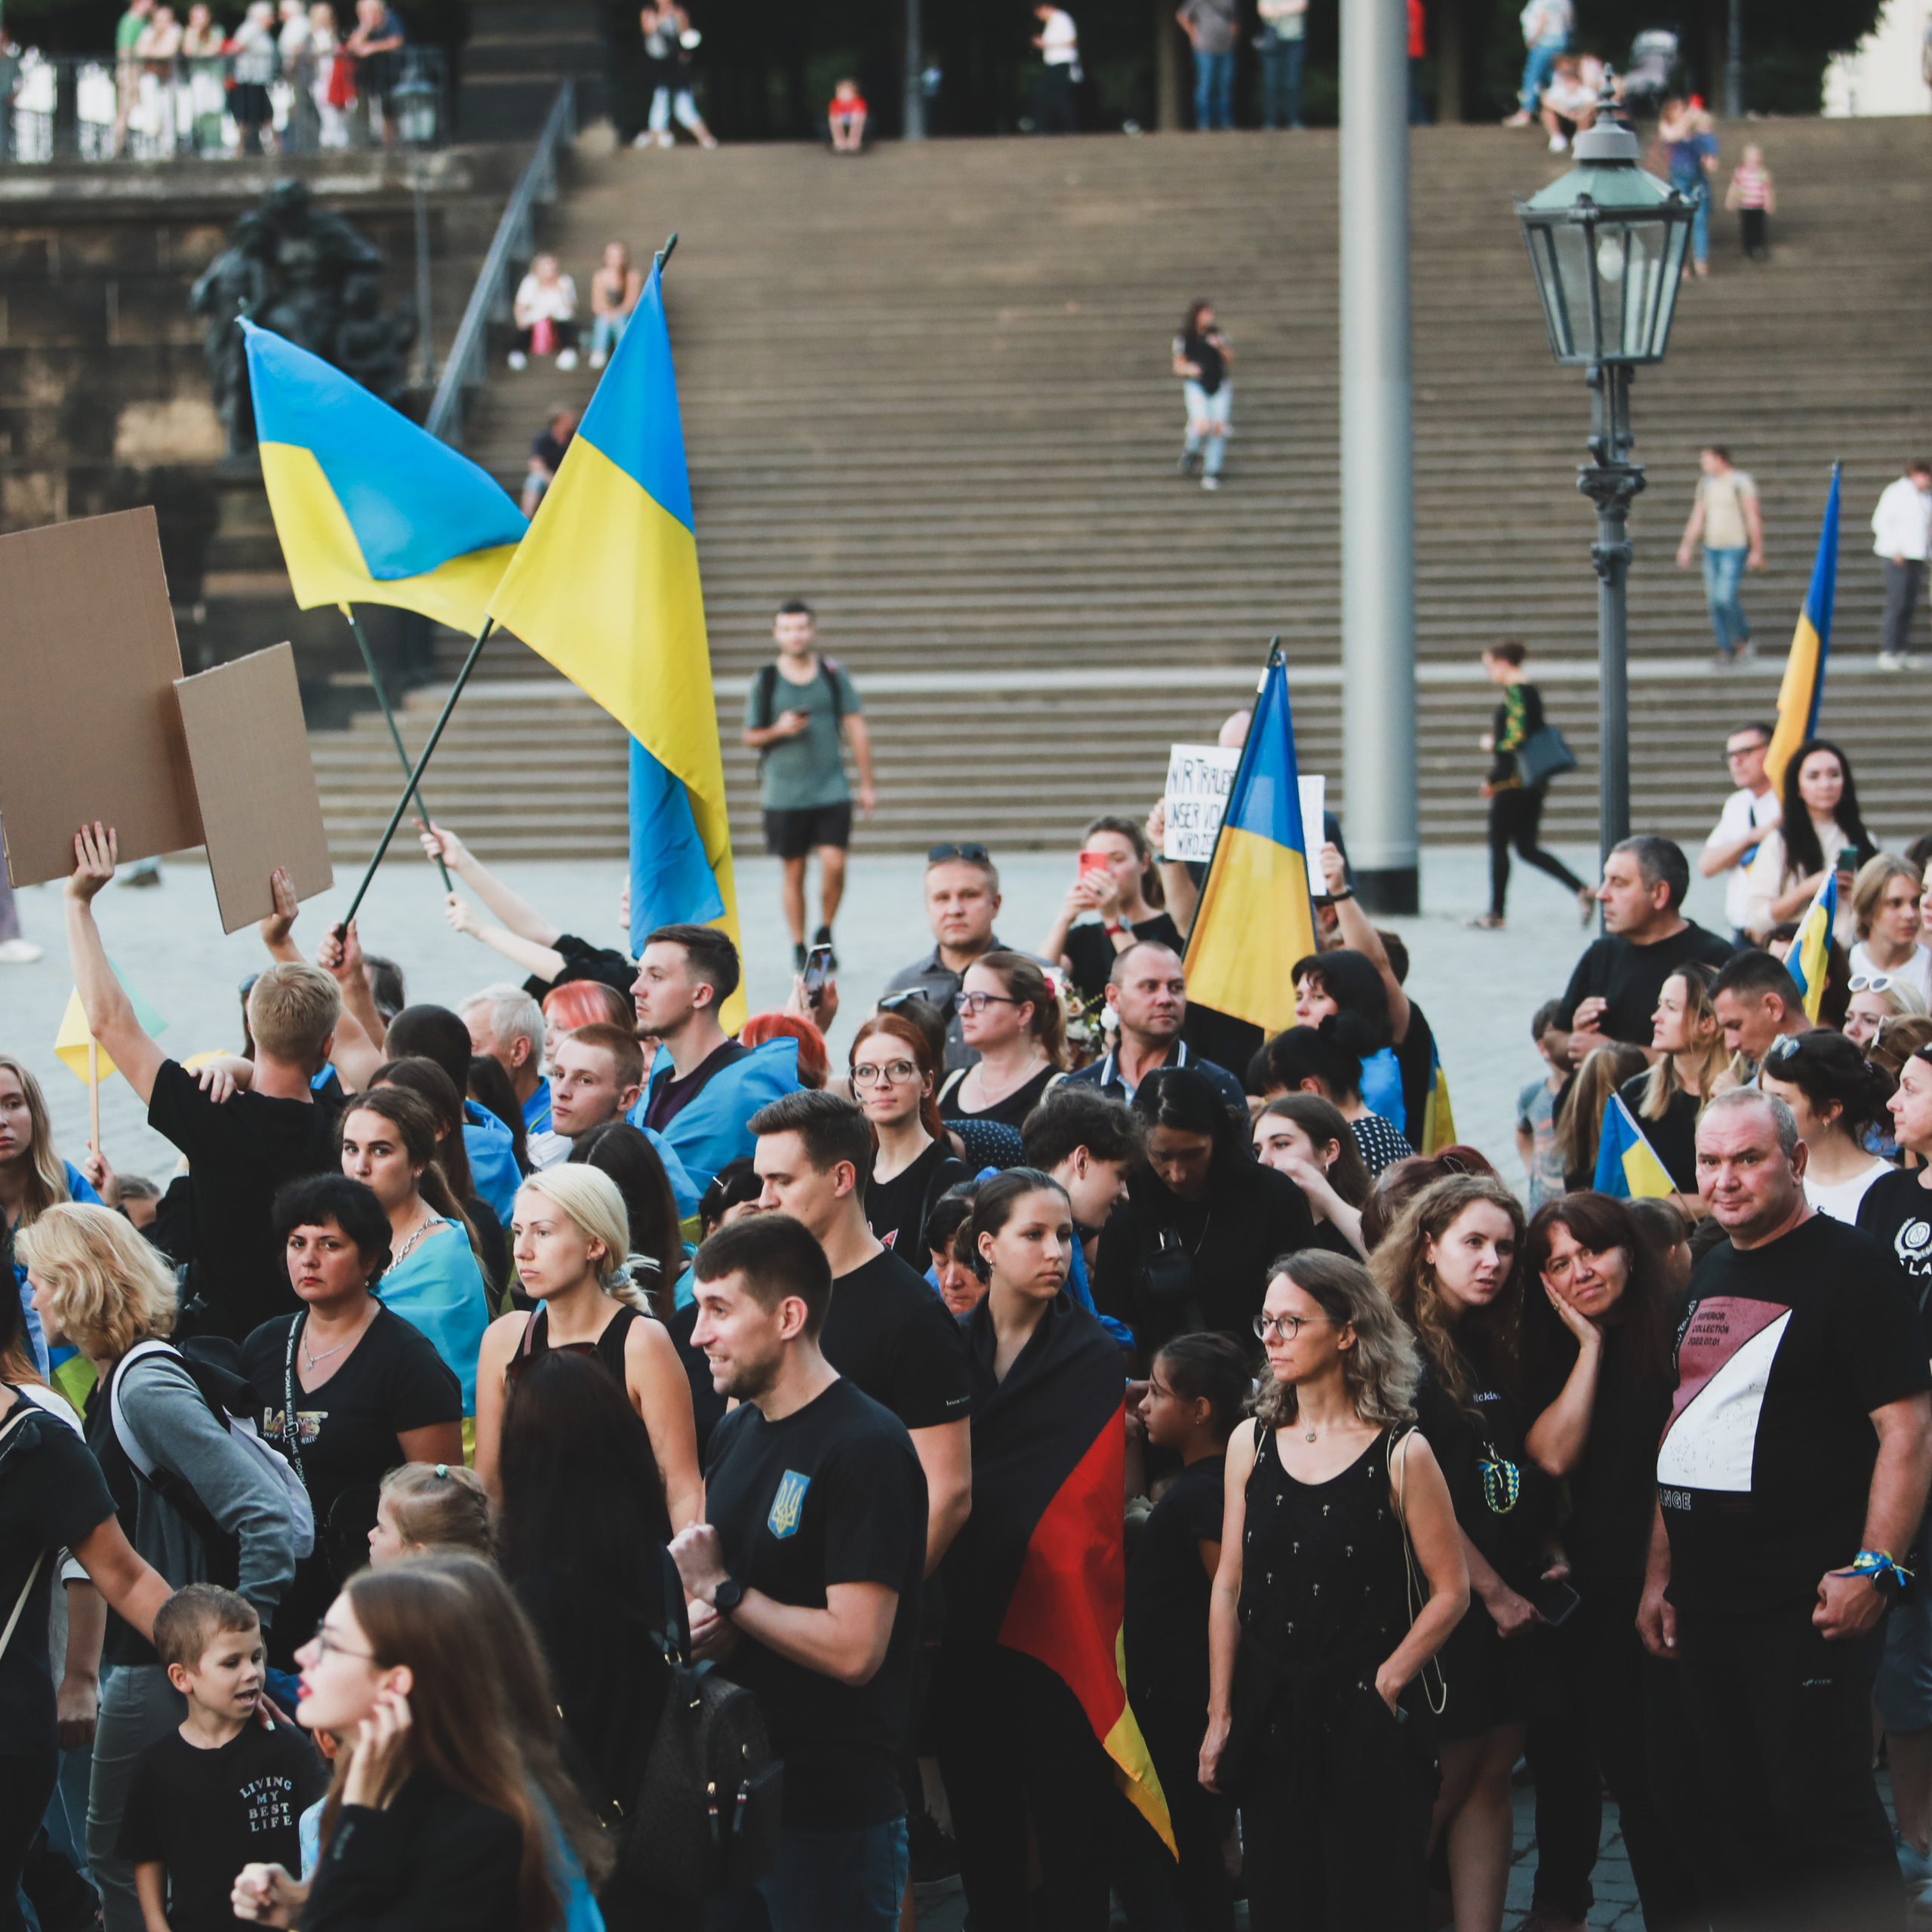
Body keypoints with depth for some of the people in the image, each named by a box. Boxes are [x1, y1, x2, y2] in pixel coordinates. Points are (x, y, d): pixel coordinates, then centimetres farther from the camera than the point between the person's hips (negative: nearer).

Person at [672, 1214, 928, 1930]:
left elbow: (853, 1650, -23)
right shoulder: (735, 1433, 11)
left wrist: (721, 1591, -12)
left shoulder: (868, 1448, -17)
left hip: (832, 1816, -8)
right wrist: (701, 1621, -3)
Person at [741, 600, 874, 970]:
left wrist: (867, 784, 6)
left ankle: (825, 933, 12)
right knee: (794, 873, 3)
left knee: (834, 864, -11)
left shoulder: (833, 674, 5)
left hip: (831, 791, 0)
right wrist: (779, 730, -12)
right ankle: (798, 947, 13)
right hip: (783, 796, 0)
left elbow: (857, 729, 8)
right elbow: (750, 738, 9)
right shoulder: (765, 682, 3)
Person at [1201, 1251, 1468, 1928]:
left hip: (1365, 1720, -4)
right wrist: (1219, 1717, 5)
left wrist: (1387, 1683, -11)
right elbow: (1229, 1587, 7)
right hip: (1268, 1710, 4)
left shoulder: (1401, 1453, -8)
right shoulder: (1251, 1443, 6)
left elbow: (1450, 1590, -5)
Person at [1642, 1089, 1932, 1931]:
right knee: (1731, 1826, 12)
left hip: (1805, 1607, -8)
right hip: (1704, 1607, 8)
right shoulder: (1708, 1275, 16)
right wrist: (1659, 1575, 17)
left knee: (1821, 1815, -8)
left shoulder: (1846, 1266, -8)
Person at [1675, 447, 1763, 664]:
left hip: (1736, 548, -7)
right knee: (1714, 600, 1)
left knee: (1725, 597, -18)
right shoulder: (1706, 484, 11)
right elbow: (1697, 519, 16)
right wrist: (1685, 548, 12)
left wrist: (1757, 551, -12)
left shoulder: (1741, 482, -9)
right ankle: (1726, 650, 8)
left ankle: (1744, 642, 1)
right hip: (1712, 548, 7)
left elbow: (1753, 519, -10)